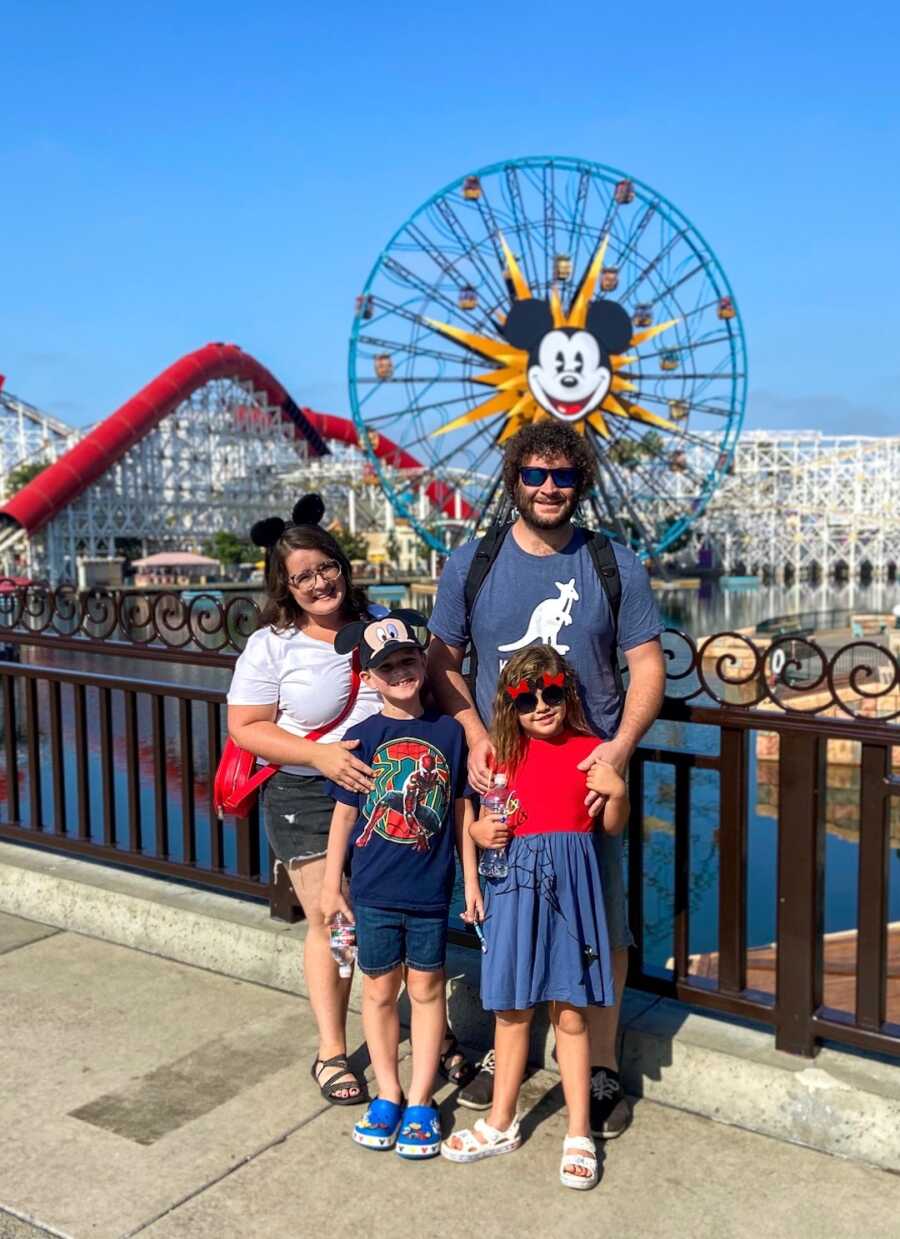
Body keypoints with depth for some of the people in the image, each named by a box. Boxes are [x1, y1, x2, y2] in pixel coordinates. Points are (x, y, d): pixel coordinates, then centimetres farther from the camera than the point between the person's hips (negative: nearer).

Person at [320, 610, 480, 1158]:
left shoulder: (449, 732, -4)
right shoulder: (362, 738, -5)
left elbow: (461, 809, 3)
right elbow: (345, 814, 1)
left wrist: (471, 879, 4)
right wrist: (332, 883, 2)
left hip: (430, 889, 0)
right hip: (373, 890, 0)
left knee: (427, 989, 11)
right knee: (380, 990, 12)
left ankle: (421, 1100, 25)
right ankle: (388, 1093, 29)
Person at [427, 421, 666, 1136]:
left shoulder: (617, 567, 0)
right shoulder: (470, 566, 2)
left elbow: (647, 667, 1)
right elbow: (443, 663, 7)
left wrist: (621, 746, -14)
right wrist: (476, 737, -9)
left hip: (591, 773, -1)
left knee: (602, 923, 5)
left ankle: (602, 1068, 23)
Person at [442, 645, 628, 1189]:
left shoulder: (589, 750, -1)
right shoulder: (506, 753, 4)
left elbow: (613, 826, 4)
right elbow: (488, 819, 14)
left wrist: (618, 791, -14)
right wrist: (481, 831, -8)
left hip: (570, 882, -2)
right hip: (516, 881, 2)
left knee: (570, 1012, 4)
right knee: (512, 1008, 13)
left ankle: (579, 1134, 19)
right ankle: (502, 1123, 30)